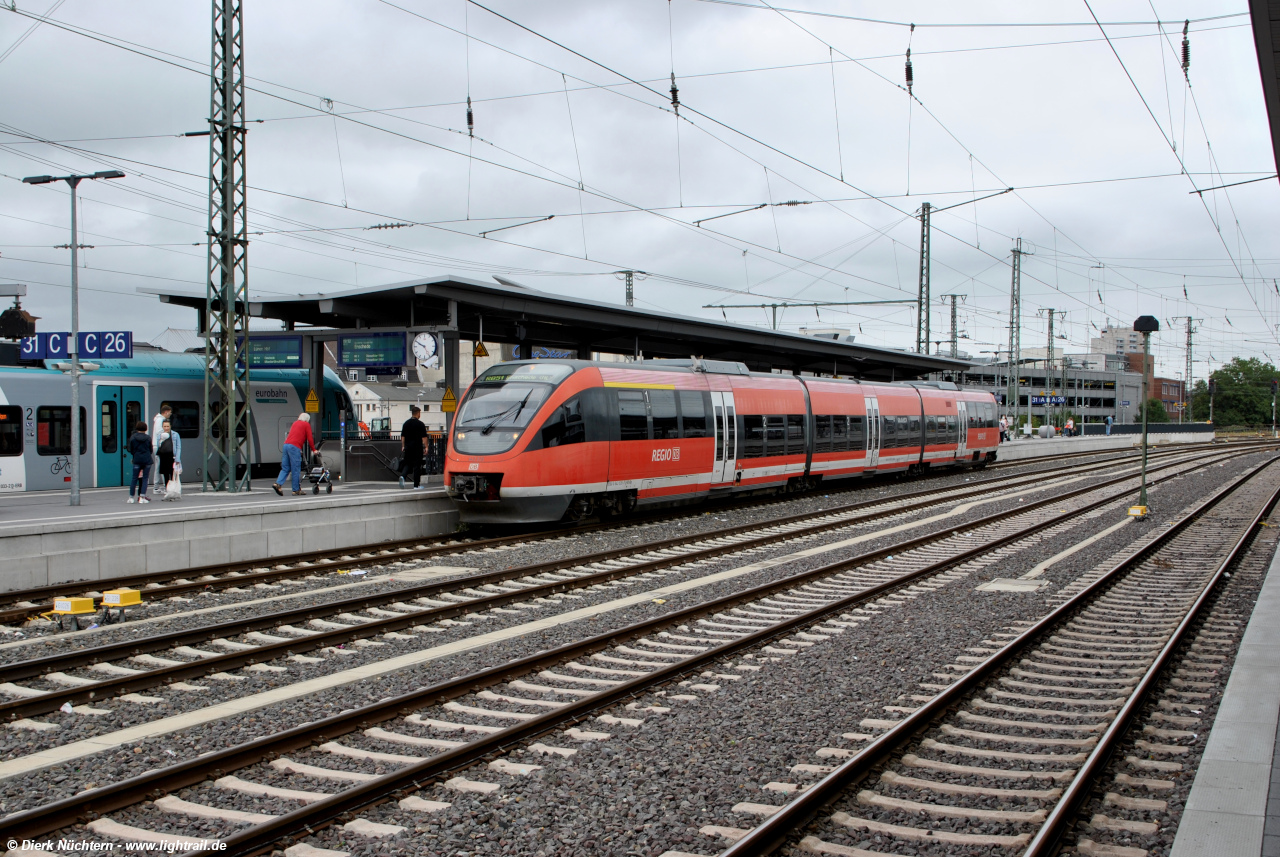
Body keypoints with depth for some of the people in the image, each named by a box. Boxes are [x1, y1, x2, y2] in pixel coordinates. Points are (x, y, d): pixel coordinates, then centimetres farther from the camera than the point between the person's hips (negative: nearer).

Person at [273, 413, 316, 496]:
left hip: (286, 444, 7)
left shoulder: (295, 423, 27)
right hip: (295, 447, -7)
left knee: (285, 468, 10)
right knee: (296, 470, -2)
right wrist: (314, 450, 17)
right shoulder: (306, 424, 9)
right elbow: (310, 438, 6)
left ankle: (278, 483, -8)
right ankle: (296, 490, 0)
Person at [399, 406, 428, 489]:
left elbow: (402, 436, 10)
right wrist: (426, 447, -3)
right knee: (417, 465, 2)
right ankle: (416, 485, 4)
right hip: (417, 447, -4)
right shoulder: (420, 424, -8)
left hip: (408, 447, 4)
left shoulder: (406, 423, 6)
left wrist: (403, 446, 17)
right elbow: (424, 437, -9)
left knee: (407, 463, 13)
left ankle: (402, 476, -16)